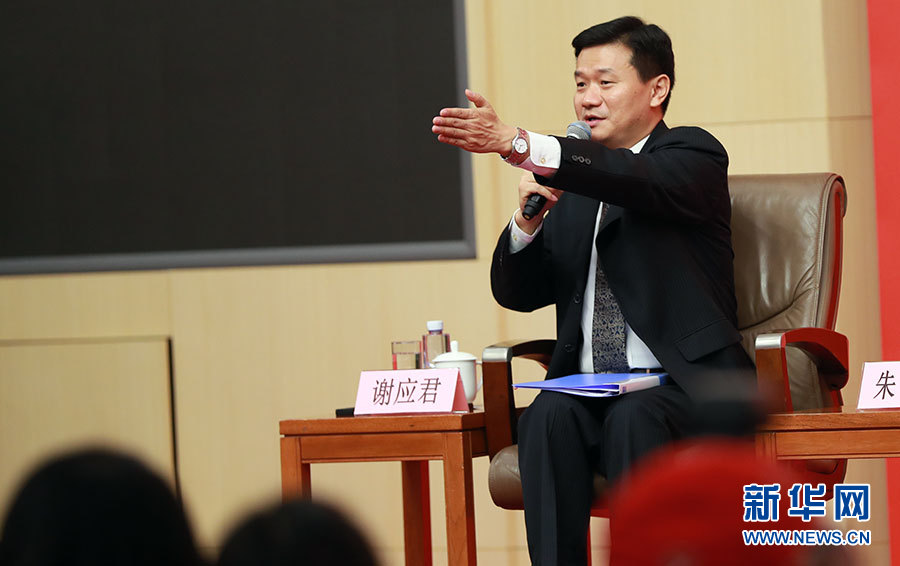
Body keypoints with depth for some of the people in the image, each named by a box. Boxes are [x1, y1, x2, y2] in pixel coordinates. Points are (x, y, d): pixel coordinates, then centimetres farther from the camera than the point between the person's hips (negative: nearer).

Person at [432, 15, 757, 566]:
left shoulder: (692, 154, 1)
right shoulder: (569, 185, 18)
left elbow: (640, 181, -24)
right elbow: (516, 293, 16)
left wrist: (518, 144, -37)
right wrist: (529, 218, -6)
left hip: (685, 388, -4)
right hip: (587, 391, 4)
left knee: (633, 418, -35)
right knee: (549, 413, -28)